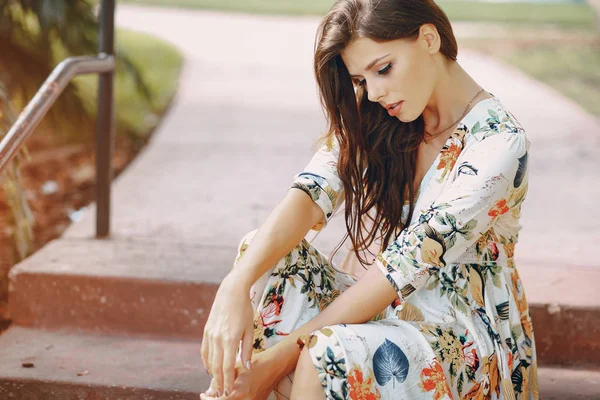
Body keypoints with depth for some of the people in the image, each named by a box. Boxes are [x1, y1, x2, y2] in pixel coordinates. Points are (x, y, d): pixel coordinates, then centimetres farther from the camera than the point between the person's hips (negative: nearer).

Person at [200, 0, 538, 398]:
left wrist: (282, 354, -28)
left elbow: (407, 264, -26)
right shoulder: (376, 121, 1)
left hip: (468, 342, -6)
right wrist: (237, 285, -34)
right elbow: (312, 194, -16)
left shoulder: (500, 142, -19)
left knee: (328, 357, -34)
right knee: (263, 253, -15)